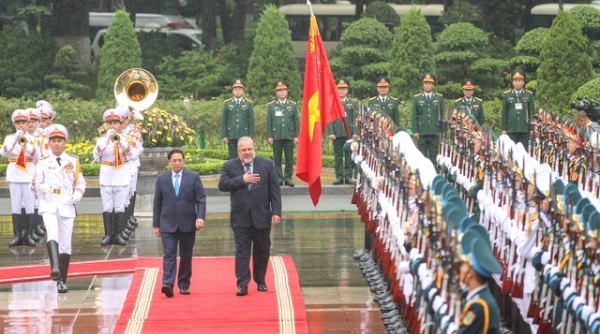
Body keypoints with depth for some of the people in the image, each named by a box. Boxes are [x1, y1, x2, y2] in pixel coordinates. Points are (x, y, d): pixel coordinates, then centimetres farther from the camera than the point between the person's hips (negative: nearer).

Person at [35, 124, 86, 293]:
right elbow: (37, 182, 7)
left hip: (67, 205, 2)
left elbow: (81, 183, 12)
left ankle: (62, 281, 10)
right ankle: (55, 268, -44)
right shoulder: (43, 162, 5)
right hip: (49, 205, -2)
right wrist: (44, 187, -12)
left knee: (65, 243, 4)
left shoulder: (73, 161, 8)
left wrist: (77, 196, -4)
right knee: (52, 233, -28)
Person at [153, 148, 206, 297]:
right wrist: (156, 224, 6)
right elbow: (157, 203, 8)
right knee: (169, 254, -11)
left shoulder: (194, 177, 3)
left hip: (187, 224, 0)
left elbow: (201, 199, -1)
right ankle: (167, 284, -21)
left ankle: (184, 285, 15)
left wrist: (200, 217, -15)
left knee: (186, 256, 7)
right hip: (168, 224, 0)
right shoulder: (162, 179, 6)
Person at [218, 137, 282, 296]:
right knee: (242, 250, -5)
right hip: (240, 217, -1)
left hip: (261, 216, 1)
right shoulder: (229, 166, 3)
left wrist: (276, 212, -7)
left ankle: (260, 281, 22)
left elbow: (274, 190, 0)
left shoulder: (267, 164, 2)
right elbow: (222, 185, -9)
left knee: (262, 250, 9)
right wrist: (242, 180, -17)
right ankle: (242, 284, -6)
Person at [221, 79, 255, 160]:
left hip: (244, 136, -1)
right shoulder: (227, 103, 7)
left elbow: (251, 121, 3)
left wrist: (250, 137, -3)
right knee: (232, 158, 2)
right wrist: (224, 136, -1)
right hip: (231, 137, 1)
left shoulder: (248, 104, 5)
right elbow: (223, 120, 6)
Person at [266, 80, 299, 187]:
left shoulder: (293, 105, 8)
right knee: (277, 158, 1)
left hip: (289, 136, 0)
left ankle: (288, 177, 7)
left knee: (289, 158, 1)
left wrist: (296, 136, 1)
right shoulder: (271, 106, 7)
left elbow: (296, 122, 7)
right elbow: (269, 122, 6)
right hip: (276, 136, 0)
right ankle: (279, 178, 7)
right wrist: (269, 136, -2)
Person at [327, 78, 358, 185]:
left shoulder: (353, 103, 10)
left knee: (349, 156, 0)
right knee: (338, 156, 2)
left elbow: (356, 118, 5)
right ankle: (339, 177, 5)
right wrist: (331, 132, -7)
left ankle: (348, 177, 4)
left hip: (349, 133, 0)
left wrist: (355, 133, -5)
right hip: (337, 134, 0)